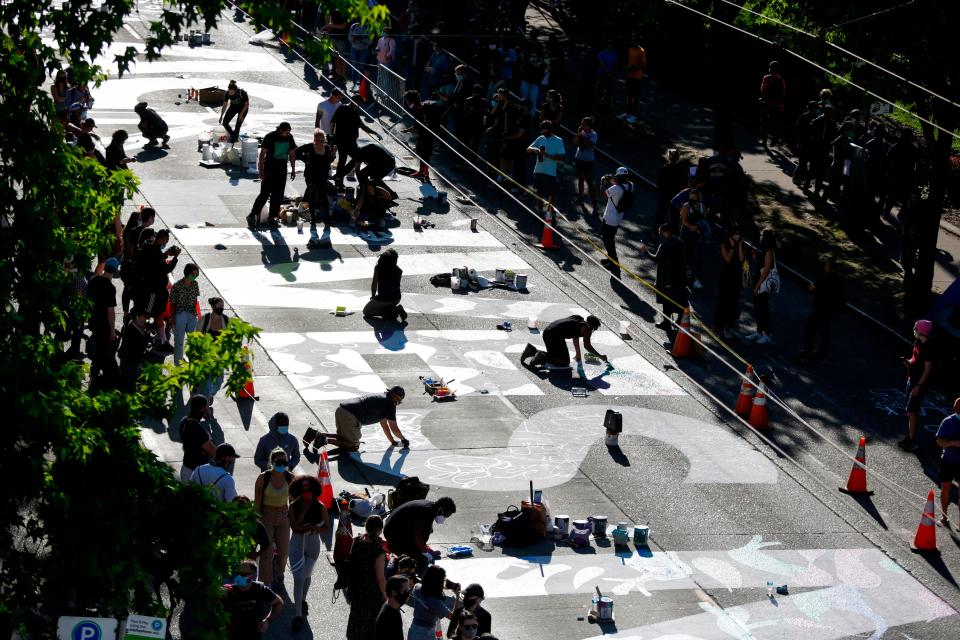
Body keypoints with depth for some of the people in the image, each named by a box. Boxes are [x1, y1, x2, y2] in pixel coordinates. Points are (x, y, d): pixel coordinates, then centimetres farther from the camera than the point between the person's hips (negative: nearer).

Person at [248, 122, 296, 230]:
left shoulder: (289, 138, 3)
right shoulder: (270, 137, -12)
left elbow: (292, 154, 14)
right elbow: (262, 154, -11)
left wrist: (293, 169, 13)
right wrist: (261, 171, -14)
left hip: (282, 169, 5)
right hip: (269, 168, -5)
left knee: (278, 195, 5)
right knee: (265, 193, -9)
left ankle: (273, 217, 13)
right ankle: (253, 215, -4)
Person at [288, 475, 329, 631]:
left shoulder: (320, 507, -12)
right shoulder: (294, 506, -15)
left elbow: (325, 527, -4)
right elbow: (294, 527, -21)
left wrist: (313, 528, -24)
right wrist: (304, 511, -29)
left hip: (313, 544, 2)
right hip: (297, 544, -2)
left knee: (307, 575, 19)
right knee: (298, 578, -6)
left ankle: (302, 600, 47)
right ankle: (298, 615, -6)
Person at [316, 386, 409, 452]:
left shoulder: (381, 399, 29)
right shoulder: (390, 404, 1)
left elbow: (384, 424, 36)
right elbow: (394, 428, 5)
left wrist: (393, 441, 37)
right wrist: (403, 439, 22)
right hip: (350, 416, -9)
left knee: (343, 437, 28)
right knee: (353, 446, -1)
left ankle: (322, 436, 6)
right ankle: (326, 440, -16)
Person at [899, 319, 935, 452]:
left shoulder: (928, 347, -21)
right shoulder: (917, 342, 7)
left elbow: (928, 369, -21)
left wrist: (918, 386, -22)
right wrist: (909, 362, -1)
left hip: (920, 383, -9)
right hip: (912, 380, 9)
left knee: (912, 411, -9)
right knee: (910, 411, 15)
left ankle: (912, 441, -4)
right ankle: (910, 437, 25)